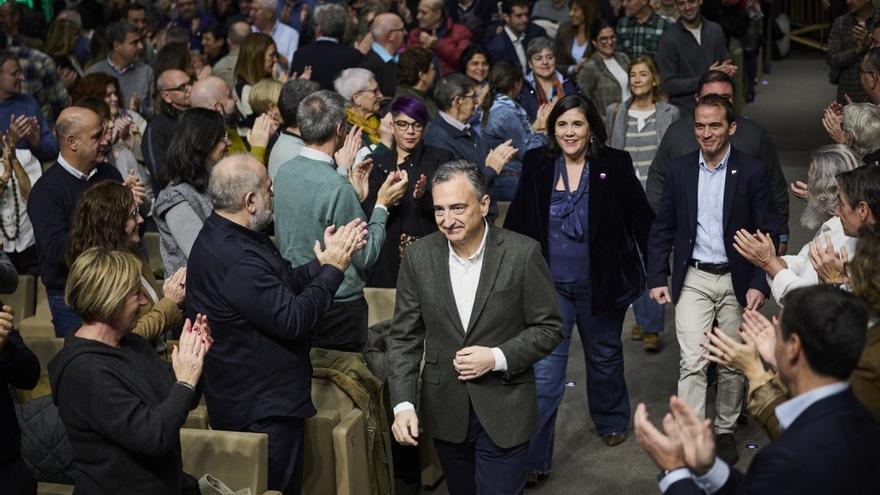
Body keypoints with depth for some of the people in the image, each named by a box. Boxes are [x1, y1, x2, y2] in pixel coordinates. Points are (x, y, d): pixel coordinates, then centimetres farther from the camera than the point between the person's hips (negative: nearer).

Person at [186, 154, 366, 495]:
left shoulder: (224, 236, 5)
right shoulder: (236, 259, -29)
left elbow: (286, 284, 10)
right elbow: (294, 320, -27)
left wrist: (327, 258, -2)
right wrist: (333, 268, -16)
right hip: (261, 411, -11)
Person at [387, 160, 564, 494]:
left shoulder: (522, 253, -12)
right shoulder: (418, 258, -4)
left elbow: (549, 328, -5)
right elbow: (404, 337, -1)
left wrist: (498, 358, -19)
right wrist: (403, 404, -11)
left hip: (504, 412, -3)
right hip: (445, 411, 3)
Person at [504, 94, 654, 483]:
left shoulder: (614, 165, -8)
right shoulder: (536, 165, -4)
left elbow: (642, 219, -4)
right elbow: (517, 222, 0)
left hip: (600, 285, 0)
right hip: (550, 286, 0)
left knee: (604, 357, 21)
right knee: (544, 372, -3)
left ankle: (611, 422, 47)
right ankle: (534, 459, 3)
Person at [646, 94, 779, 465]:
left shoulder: (751, 171, -4)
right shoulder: (679, 170, 2)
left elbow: (768, 230, -4)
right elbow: (662, 228, 6)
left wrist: (760, 283, -11)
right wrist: (657, 278, 0)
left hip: (737, 280, 0)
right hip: (693, 279, 0)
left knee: (733, 363, 10)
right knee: (693, 362, -8)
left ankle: (725, 430, 28)